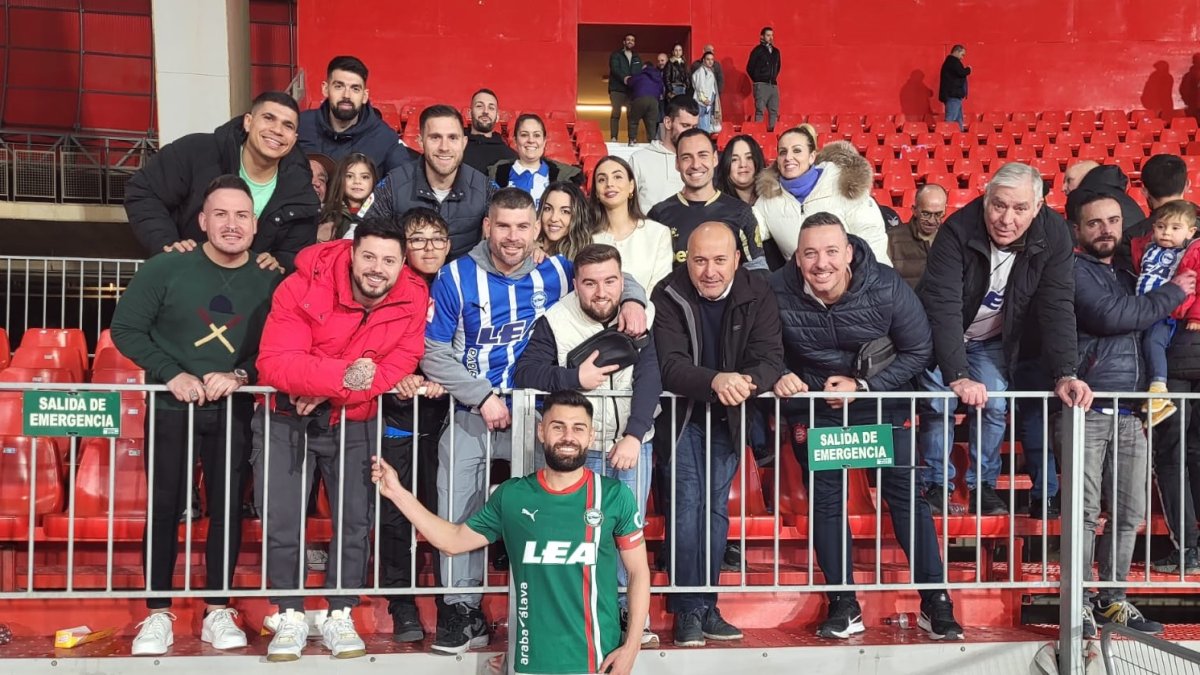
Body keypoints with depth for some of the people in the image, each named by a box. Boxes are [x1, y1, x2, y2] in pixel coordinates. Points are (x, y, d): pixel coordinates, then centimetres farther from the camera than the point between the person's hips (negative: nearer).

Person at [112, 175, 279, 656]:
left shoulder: (269, 282, -3)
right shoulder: (166, 269, -8)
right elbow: (125, 329, -7)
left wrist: (240, 375, -18)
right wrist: (172, 374, -17)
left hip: (234, 413, 1)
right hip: (171, 409, -1)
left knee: (228, 508, 5)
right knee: (164, 509, 4)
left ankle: (218, 612, 17)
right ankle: (158, 614, 15)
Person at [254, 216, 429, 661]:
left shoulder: (413, 299, -15)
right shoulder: (303, 288, -23)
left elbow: (397, 367, -17)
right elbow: (273, 363, -29)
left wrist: (326, 393, -26)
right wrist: (342, 376, -44)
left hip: (354, 422, 2)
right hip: (288, 417, -2)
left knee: (355, 520, 2)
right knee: (282, 519, -2)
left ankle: (340, 617, 17)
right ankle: (290, 617, 14)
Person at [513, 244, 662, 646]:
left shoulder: (644, 317, -5)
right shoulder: (555, 322, -7)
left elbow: (650, 379, -13)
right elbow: (523, 374, -11)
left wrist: (634, 436, -23)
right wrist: (575, 378, -19)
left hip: (633, 442, 1)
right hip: (581, 447, 0)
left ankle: (631, 612, 14)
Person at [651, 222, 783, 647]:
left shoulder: (757, 293, -9)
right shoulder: (668, 296, -16)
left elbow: (770, 357, -17)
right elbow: (670, 365, -26)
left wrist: (748, 381, -40)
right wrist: (715, 380, -45)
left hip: (727, 416, 3)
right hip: (681, 414, -3)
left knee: (716, 506, 6)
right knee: (687, 504, -11)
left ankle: (707, 606, 14)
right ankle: (688, 610, -4)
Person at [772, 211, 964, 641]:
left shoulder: (887, 288, -18)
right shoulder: (777, 291, -18)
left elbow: (919, 351, -9)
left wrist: (863, 386, -19)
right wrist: (778, 377, -26)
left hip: (880, 399, -1)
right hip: (813, 406, 1)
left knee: (906, 492, -3)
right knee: (825, 500, 1)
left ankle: (935, 602, 8)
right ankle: (844, 606, 13)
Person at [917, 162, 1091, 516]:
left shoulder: (1053, 235, -22)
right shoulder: (956, 232, -32)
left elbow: (1057, 308, -21)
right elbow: (943, 307, -36)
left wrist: (1065, 374, -30)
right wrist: (957, 376, -43)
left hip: (993, 341, 3)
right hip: (942, 339, -2)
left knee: (995, 406, -9)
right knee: (939, 404, -11)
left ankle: (983, 485, 9)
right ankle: (937, 485, 7)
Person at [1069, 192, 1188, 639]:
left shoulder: (1127, 276, 22)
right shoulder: (1074, 271, 0)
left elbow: (1148, 330, 27)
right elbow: (1110, 317, -13)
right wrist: (1173, 292, -3)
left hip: (1129, 413, 6)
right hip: (1088, 410, -6)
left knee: (1129, 512, 6)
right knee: (1085, 511, -6)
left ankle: (1112, 599, 16)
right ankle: (1080, 603, 1)